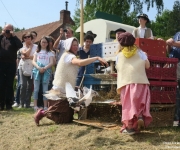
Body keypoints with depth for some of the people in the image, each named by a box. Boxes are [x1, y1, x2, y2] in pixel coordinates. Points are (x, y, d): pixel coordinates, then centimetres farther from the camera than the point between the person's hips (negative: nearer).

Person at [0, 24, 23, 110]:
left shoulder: (14, 39, 5)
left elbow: (20, 46, -13)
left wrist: (13, 36, -11)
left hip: (11, 64, -1)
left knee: (9, 85, 2)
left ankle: (9, 104, 7)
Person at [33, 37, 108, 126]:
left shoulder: (70, 56, 19)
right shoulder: (68, 55, -16)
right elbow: (80, 63, -36)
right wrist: (97, 58, -36)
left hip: (67, 90, 10)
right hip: (61, 91, -10)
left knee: (68, 118, 12)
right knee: (65, 119, -4)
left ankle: (45, 112, 25)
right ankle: (43, 113, 9)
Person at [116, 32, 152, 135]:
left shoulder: (119, 55, 15)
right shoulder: (139, 52, 13)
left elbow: (118, 68, 15)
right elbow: (147, 65, 8)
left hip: (126, 82, 0)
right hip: (140, 81, 0)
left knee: (128, 104, 1)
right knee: (140, 102, 9)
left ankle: (129, 126, -4)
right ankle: (141, 116, -17)